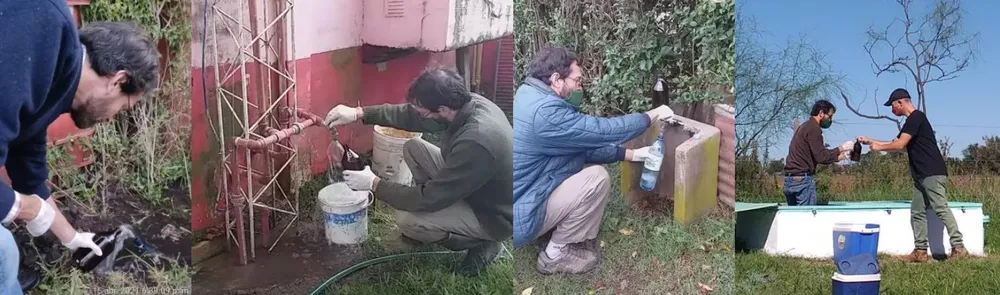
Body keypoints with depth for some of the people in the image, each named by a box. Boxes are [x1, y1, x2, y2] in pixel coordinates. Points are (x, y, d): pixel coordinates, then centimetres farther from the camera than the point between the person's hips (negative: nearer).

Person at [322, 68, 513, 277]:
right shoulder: (468, 102, -14)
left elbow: (430, 198, -29)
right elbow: (410, 115, 1)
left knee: (406, 220, -20)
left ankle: (483, 244, 0)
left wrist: (374, 185, -19)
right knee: (413, 148, 2)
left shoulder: (475, 143, -39)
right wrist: (359, 113, -7)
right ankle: (432, 224, 17)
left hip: (492, 216, -8)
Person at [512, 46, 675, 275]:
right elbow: (603, 131, -20)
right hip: (517, 219, -10)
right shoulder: (544, 112, -25)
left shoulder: (532, 97, 8)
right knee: (597, 178, -12)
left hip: (521, 195, 10)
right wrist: (652, 116, -4)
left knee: (586, 165, 13)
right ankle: (557, 255, 1)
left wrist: (631, 154, 12)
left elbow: (582, 144, 14)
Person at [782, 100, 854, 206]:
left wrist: (839, 157, 16)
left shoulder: (804, 127, 21)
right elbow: (821, 156, -16)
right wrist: (841, 148, -5)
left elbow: (816, 157, 22)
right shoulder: (813, 128, -10)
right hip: (802, 179, -9)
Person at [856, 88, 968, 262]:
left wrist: (879, 147, -1)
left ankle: (958, 247, -12)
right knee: (917, 212, 7)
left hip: (932, 173, -11)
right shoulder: (910, 122, 21)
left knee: (941, 209, -13)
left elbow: (900, 145, -17)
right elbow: (896, 144, 26)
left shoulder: (916, 117, -11)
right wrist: (869, 141, 23)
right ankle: (920, 251, 9)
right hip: (921, 176, 11)